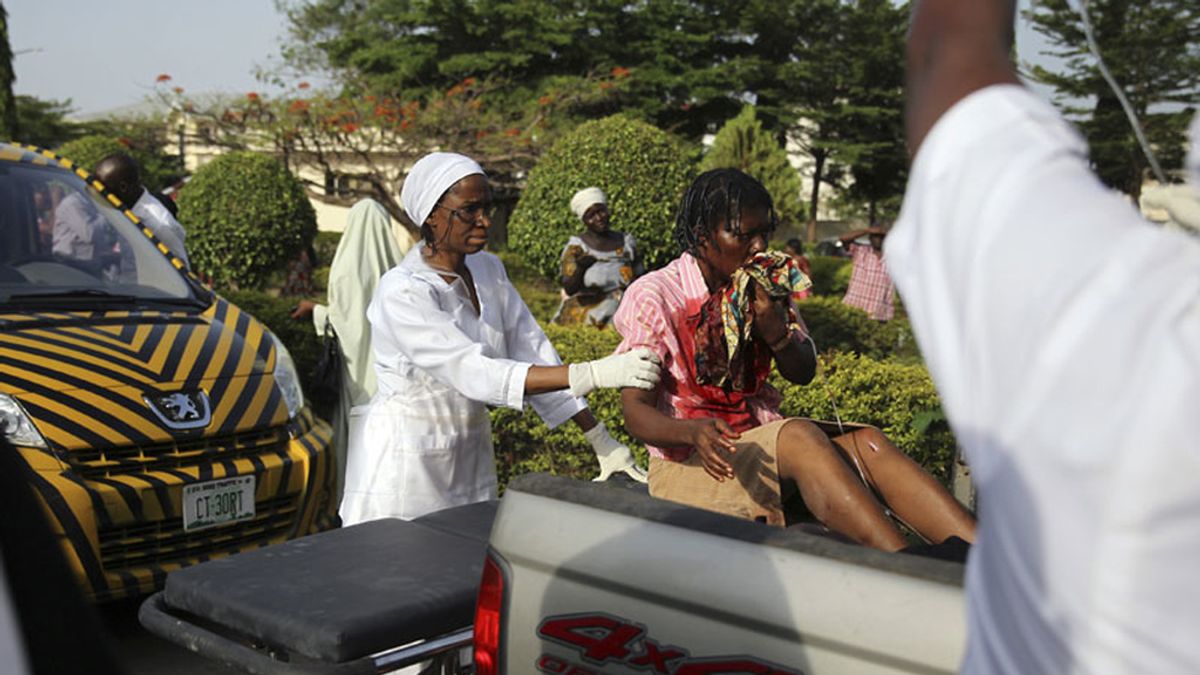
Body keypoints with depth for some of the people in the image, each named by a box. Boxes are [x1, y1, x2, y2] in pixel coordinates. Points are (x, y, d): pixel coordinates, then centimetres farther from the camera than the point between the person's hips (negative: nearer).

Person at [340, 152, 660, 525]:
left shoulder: (488, 270, 1)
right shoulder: (401, 293, -21)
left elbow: (533, 353, -1)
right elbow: (476, 374, -30)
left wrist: (600, 439, -9)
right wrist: (593, 374, -37)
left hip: (470, 458, 7)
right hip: (407, 463, -6)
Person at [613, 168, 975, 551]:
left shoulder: (763, 289, 7)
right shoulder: (654, 297, -10)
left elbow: (803, 373, 13)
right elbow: (636, 412, -15)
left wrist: (776, 332, -10)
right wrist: (695, 432, -37)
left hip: (762, 444, 6)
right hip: (688, 463, -6)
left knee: (866, 442, -21)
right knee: (800, 436, -33)